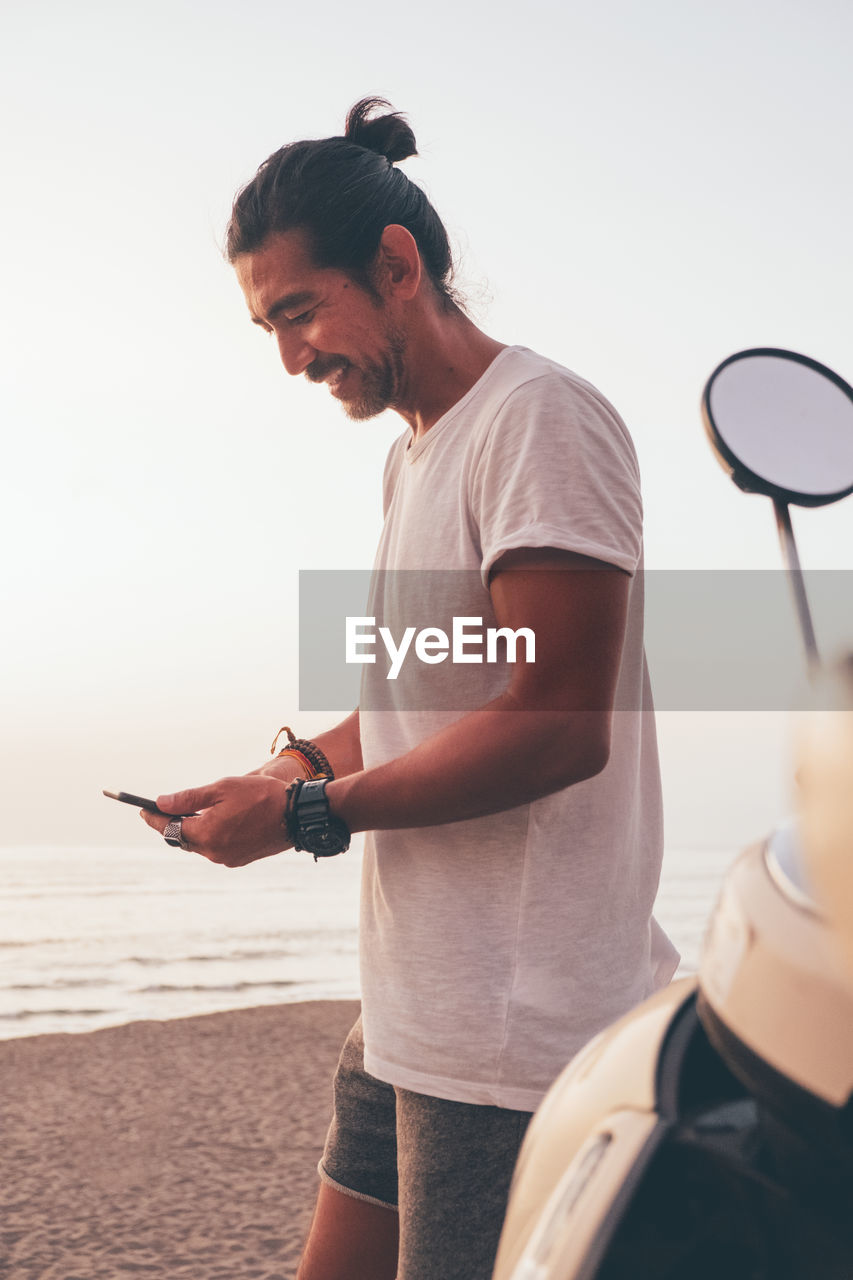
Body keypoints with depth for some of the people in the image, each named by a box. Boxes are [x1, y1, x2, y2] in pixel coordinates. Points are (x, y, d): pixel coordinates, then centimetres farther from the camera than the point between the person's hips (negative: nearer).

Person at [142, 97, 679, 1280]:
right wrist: (284, 774, 5)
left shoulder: (540, 419, -12)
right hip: (414, 1009, 9)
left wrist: (311, 816, -14)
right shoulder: (411, 457, 19)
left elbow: (559, 725, -20)